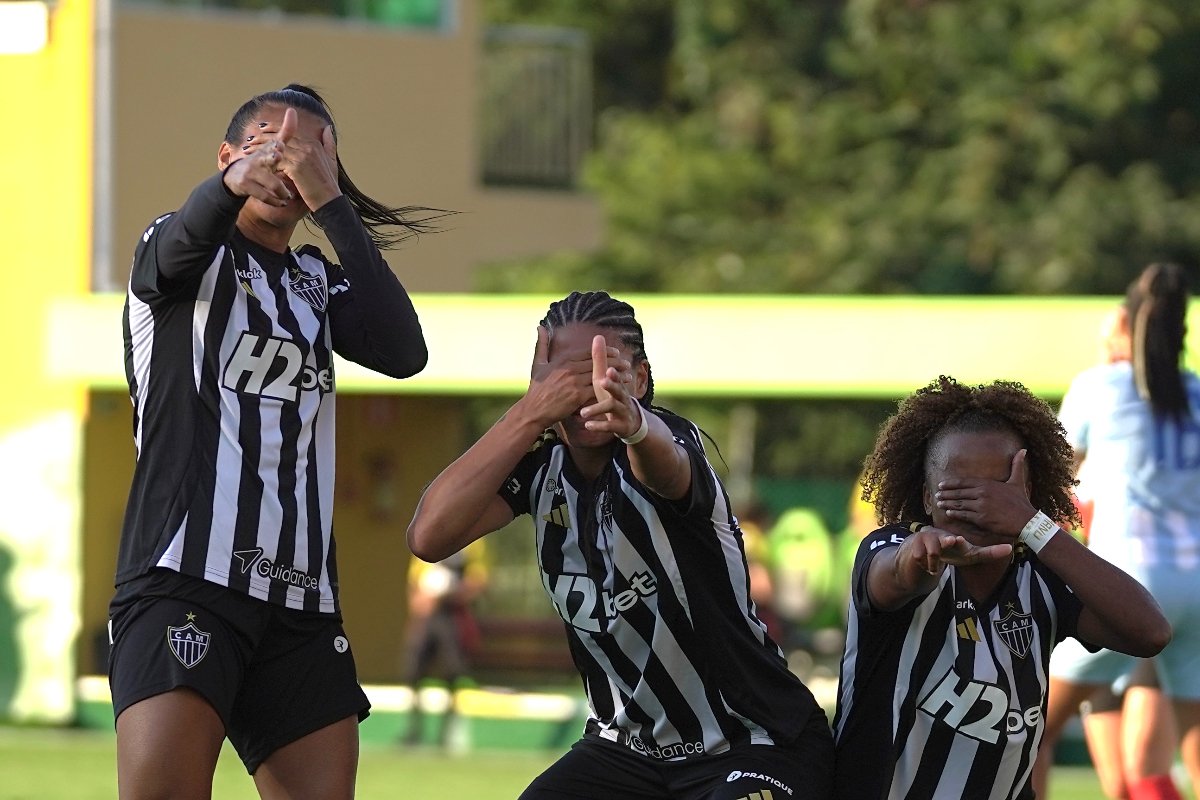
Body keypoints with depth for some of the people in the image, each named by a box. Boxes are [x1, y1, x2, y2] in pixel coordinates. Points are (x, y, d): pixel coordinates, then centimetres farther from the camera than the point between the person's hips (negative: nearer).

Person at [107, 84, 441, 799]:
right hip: (186, 574, -5)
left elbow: (404, 351, 1)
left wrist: (329, 201, -7)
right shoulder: (187, 256, 9)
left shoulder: (318, 282, 22)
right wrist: (235, 182, -42)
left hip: (302, 595, 6)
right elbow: (178, 246, -19)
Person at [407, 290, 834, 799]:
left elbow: (667, 468, -44)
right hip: (626, 748, 5)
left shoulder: (667, 437, -17)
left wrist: (633, 424, -69)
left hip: (760, 743, -5)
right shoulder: (541, 463, -2)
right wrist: (532, 412, -23)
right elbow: (430, 537, -18)